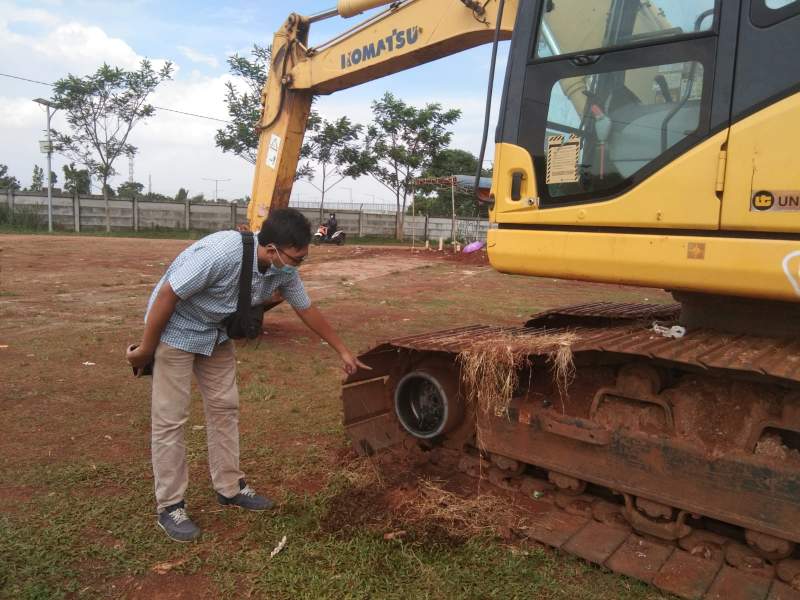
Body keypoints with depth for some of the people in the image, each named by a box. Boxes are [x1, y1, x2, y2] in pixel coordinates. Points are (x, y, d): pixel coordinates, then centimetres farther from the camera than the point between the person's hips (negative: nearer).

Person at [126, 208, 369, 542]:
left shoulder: (284, 269, -14)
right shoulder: (221, 253, -37)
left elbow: (306, 309, 2)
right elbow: (167, 294, -28)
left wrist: (343, 351, 8)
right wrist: (146, 349, -17)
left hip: (217, 333, 7)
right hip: (176, 330, -7)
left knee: (224, 407, 9)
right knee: (170, 418, -3)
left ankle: (230, 488, 23)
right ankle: (170, 506, 9)